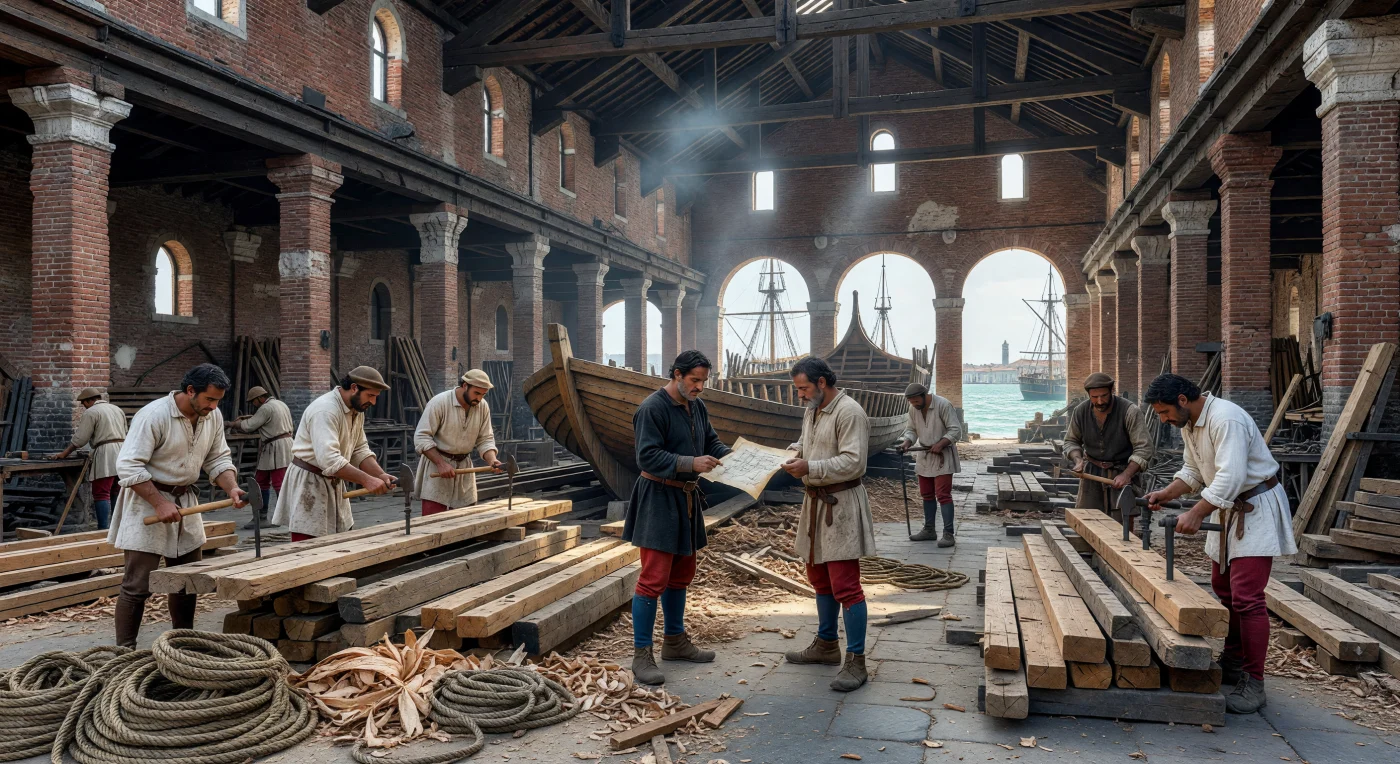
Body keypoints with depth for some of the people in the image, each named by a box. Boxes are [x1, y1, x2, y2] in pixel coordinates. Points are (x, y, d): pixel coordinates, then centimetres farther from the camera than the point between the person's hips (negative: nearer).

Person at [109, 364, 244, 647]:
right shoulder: (154, 415, -21)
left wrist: (231, 488, -12)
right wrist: (160, 504, -25)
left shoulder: (213, 417, 0)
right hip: (146, 501, -7)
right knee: (137, 587, -6)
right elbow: (128, 466, -22)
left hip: (185, 501, 7)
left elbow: (218, 459, 7)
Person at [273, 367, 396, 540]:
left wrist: (381, 476, -9)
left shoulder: (357, 411, 7)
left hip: (333, 484, 9)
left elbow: (360, 451, 8)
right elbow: (329, 459, -34)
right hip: (308, 485, -9)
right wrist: (366, 479, -36)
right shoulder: (325, 410, -24)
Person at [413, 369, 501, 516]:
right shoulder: (439, 402, -15)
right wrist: (441, 464, -24)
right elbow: (421, 437, -15)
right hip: (436, 463, -5)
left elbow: (485, 439, 5)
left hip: (464, 465, 5)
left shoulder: (483, 406, -1)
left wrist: (492, 460, -16)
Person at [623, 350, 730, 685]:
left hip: (687, 498, 9)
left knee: (681, 574, 18)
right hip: (659, 499, -9)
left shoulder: (697, 406, 9)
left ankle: (674, 641, 33)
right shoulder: (652, 408, -17)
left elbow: (711, 441, 18)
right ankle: (641, 655, 0)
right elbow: (647, 457, -22)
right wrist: (691, 463, -28)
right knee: (654, 578, -9)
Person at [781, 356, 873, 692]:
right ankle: (826, 645, 35)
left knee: (845, 586, -9)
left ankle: (856, 662, -1)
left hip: (842, 505, -10)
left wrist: (810, 468, -24)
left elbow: (853, 462, -24)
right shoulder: (811, 411, 13)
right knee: (820, 578, 20)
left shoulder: (849, 412, -17)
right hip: (816, 503, 10)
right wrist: (797, 457, 3)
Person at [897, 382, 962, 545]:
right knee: (927, 495, 13)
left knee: (943, 495, -10)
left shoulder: (943, 405, -18)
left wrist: (940, 444, -26)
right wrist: (907, 442, -10)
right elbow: (912, 430, 10)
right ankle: (929, 530, 25)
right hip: (924, 457, 7)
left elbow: (955, 430, -17)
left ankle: (948, 534, -8)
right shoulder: (913, 408, 1)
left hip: (942, 457, -7)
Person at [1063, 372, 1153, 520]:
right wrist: (1078, 460, -7)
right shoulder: (1080, 412, -3)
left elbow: (1143, 448, -17)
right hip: (1091, 472, 3)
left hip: (1122, 472, -3)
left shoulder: (1131, 412, -16)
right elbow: (1071, 440, 12)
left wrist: (1126, 475, -28)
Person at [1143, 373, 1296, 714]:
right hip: (1228, 508, 10)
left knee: (1247, 598, -12)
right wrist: (1166, 494, -2)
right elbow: (1193, 471, 13)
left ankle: (1253, 684, -5)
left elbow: (1231, 477, -35)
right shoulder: (1188, 424, 4)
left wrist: (1196, 514, -37)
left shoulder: (1226, 420, -28)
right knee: (1224, 589, 17)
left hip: (1256, 508, -10)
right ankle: (1234, 663, 32)